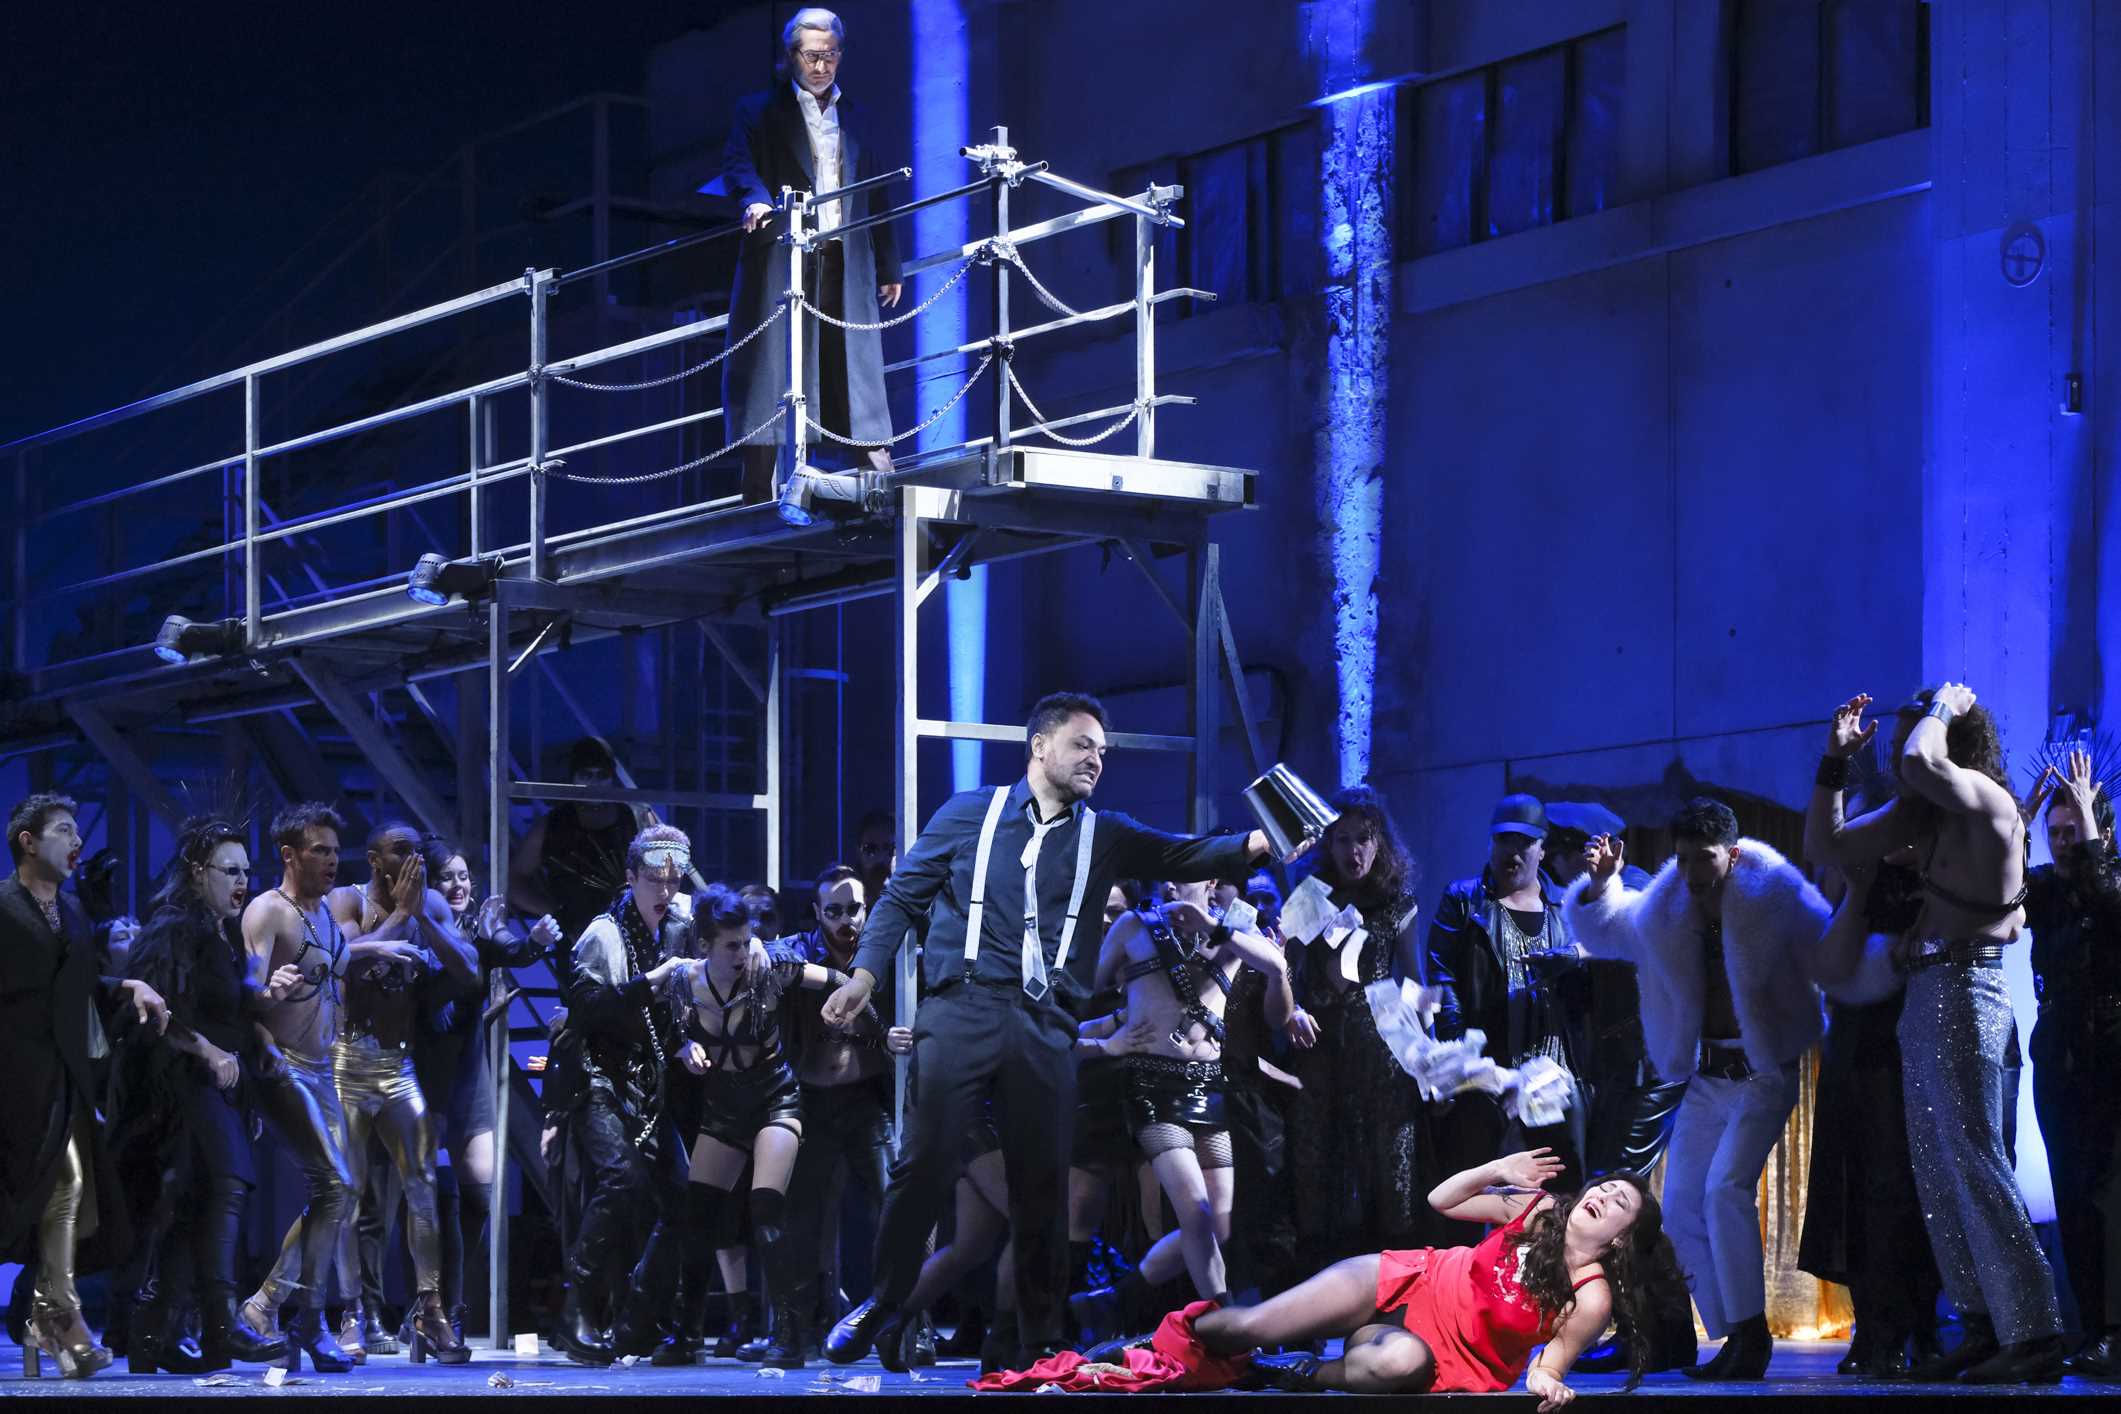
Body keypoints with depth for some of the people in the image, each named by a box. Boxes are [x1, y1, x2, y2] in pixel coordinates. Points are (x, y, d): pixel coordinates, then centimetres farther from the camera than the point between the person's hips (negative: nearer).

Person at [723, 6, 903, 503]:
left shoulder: (854, 117, 20)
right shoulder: (760, 111, 8)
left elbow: (873, 193, 18)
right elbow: (738, 164, -8)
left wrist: (888, 264, 13)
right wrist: (757, 200, -29)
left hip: (844, 261, 4)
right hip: (783, 258, -4)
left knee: (854, 368, -1)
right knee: (774, 370, -7)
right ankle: (760, 494, -9)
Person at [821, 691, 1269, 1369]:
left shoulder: (1104, 836, 12)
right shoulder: (971, 814, 7)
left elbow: (1184, 856, 0)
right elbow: (903, 895, 9)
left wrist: (1252, 843, -19)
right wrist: (866, 973, -2)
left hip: (1046, 1025, 3)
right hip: (962, 1008, -2)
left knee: (1042, 1180, 3)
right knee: (923, 1163, -8)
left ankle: (1041, 1333, 11)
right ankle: (882, 1306, 4)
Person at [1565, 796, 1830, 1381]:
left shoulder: (1773, 897, -12)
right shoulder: (1664, 909, 5)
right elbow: (1601, 927, 17)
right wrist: (1599, 883, -2)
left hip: (1763, 1072, -7)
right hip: (1705, 1078, 7)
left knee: (1726, 1188, -23)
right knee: (1683, 1206, 4)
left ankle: (1750, 1331, -16)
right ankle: (1733, 1338, 11)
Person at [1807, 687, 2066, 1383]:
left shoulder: (1987, 801, -12)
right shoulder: (1918, 813, 13)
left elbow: (1922, 761, -32)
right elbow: (1825, 844, 18)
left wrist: (1942, 708, -13)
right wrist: (1836, 758, 12)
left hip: (1964, 988, -10)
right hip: (1924, 993, 10)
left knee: (1974, 1162, -11)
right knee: (1935, 1169, 11)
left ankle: (2034, 1335, -10)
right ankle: (1985, 1326, 15)